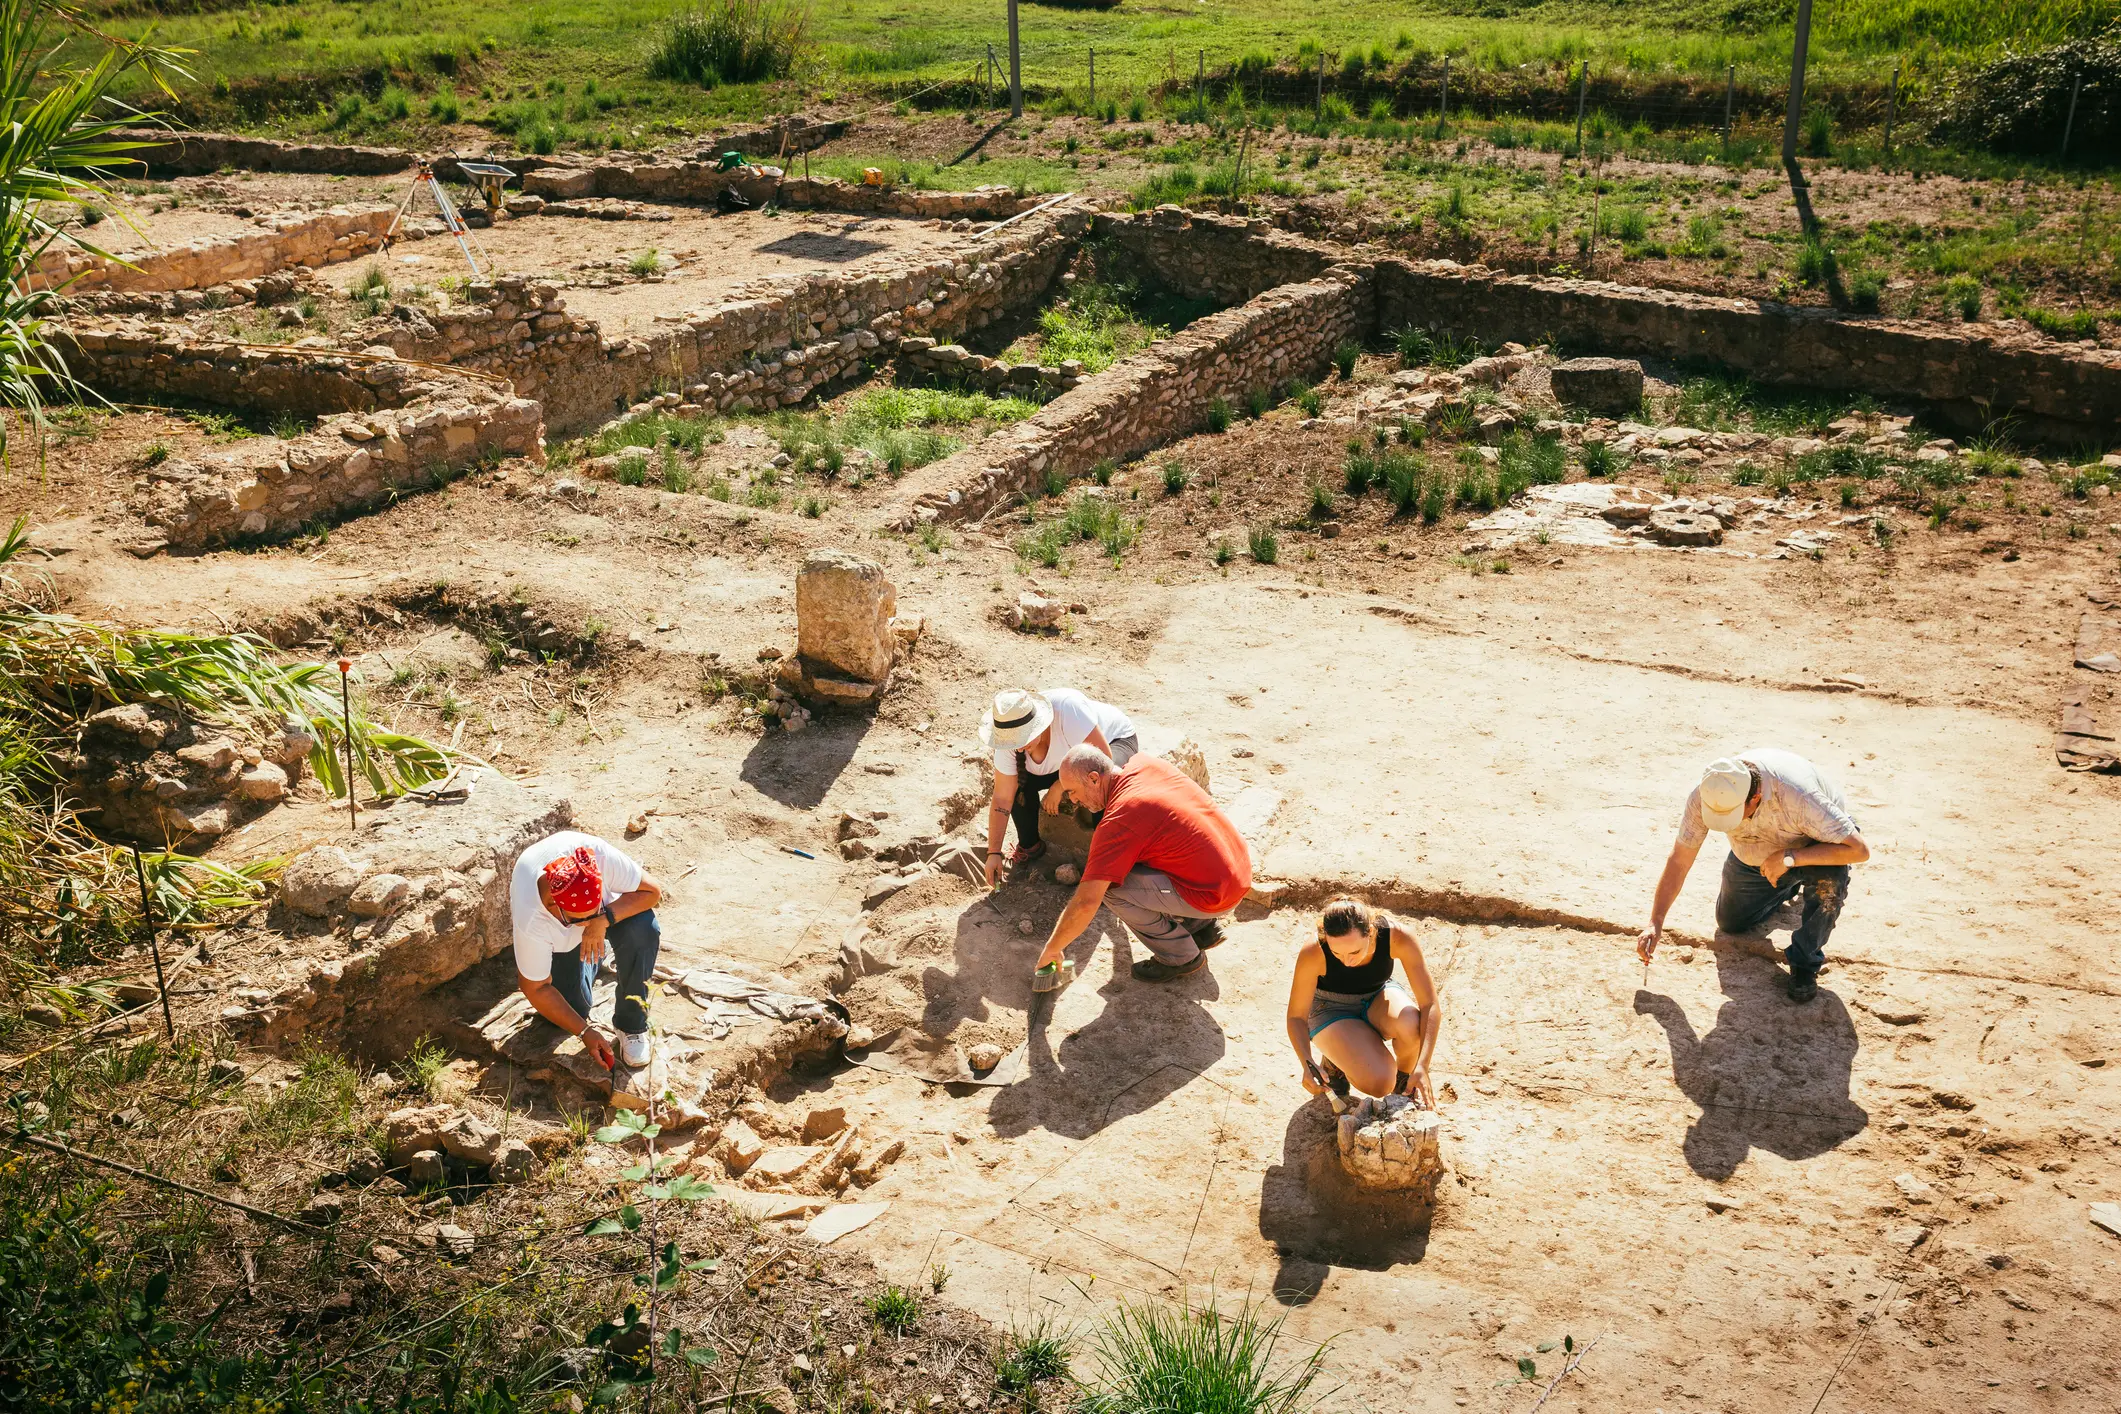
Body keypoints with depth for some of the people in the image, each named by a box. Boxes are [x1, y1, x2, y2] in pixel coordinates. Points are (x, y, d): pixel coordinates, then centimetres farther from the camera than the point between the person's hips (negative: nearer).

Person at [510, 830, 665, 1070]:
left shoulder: (600, 856, -42)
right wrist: (585, 1032, -23)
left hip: (610, 907, 0)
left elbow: (652, 891, -29)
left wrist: (604, 919, -44)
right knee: (573, 1007, -10)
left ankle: (631, 1024, -11)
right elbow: (536, 988, -25)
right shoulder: (529, 921, -39)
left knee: (643, 930, -31)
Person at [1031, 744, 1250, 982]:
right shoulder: (1146, 764, 2)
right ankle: (1202, 925, 21)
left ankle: (1179, 956, 3)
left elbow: (1086, 902, -22)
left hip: (1214, 896, -9)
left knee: (1108, 885, -11)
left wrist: (1052, 949, -9)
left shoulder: (1117, 822, -21)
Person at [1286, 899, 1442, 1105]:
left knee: (1411, 1024, -35)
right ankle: (1336, 1061, 6)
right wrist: (1307, 1064, -39)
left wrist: (1422, 1066, -40)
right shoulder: (1313, 953, -33)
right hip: (1332, 1011, -2)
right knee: (1379, 1083, -27)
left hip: (1378, 996, 2)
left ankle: (1405, 1082, -3)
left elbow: (1430, 1004, -28)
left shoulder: (1398, 936, -32)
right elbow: (1296, 1016, -21)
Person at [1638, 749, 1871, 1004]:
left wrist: (1790, 856, -45)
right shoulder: (1704, 796, -32)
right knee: (1731, 923, 11)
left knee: (1830, 878, -37)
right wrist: (1655, 923, -26)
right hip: (1755, 855, 4)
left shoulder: (1796, 795, -44)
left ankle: (1805, 961, -11)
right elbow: (1679, 861, -21)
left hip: (1810, 847, -4)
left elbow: (1859, 850, -39)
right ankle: (1788, 887, 40)